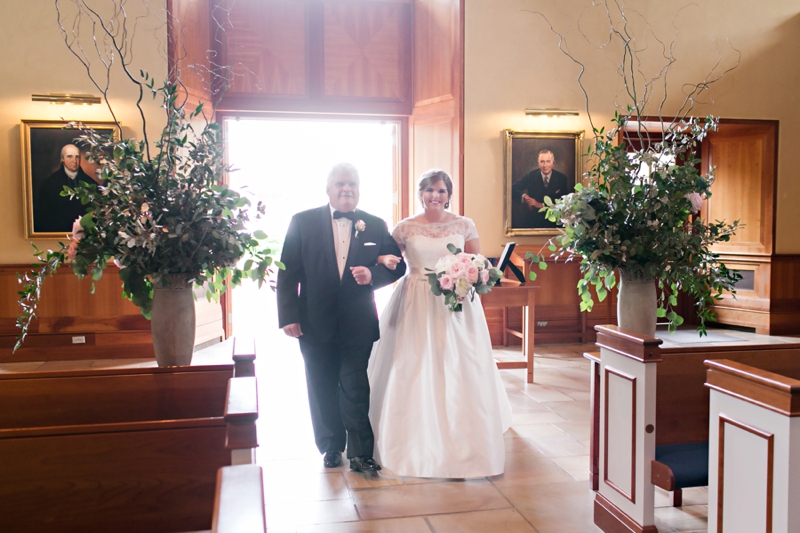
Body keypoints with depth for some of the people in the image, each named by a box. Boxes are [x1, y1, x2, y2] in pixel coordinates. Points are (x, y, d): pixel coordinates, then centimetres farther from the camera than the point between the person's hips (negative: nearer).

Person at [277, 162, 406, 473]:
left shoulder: (375, 225, 4)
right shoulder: (303, 222, 0)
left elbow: (396, 266, 6)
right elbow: (287, 272, -2)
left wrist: (372, 274, -15)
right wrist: (288, 317, -9)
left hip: (358, 325, 0)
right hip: (315, 324, 1)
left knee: (356, 390, 1)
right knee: (322, 391, 12)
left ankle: (360, 452, 13)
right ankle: (331, 447, 29)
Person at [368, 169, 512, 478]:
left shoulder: (464, 226, 5)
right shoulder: (406, 228, 3)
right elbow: (386, 257, 7)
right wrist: (386, 261, -15)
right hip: (417, 306, 0)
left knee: (459, 369, 0)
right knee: (413, 370, 0)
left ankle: (462, 445, 15)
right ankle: (417, 443, 15)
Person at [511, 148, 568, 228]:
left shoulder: (561, 178, 1)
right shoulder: (530, 176, 0)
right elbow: (513, 189, -1)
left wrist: (541, 205, -13)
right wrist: (523, 196, -23)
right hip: (533, 219, 1)